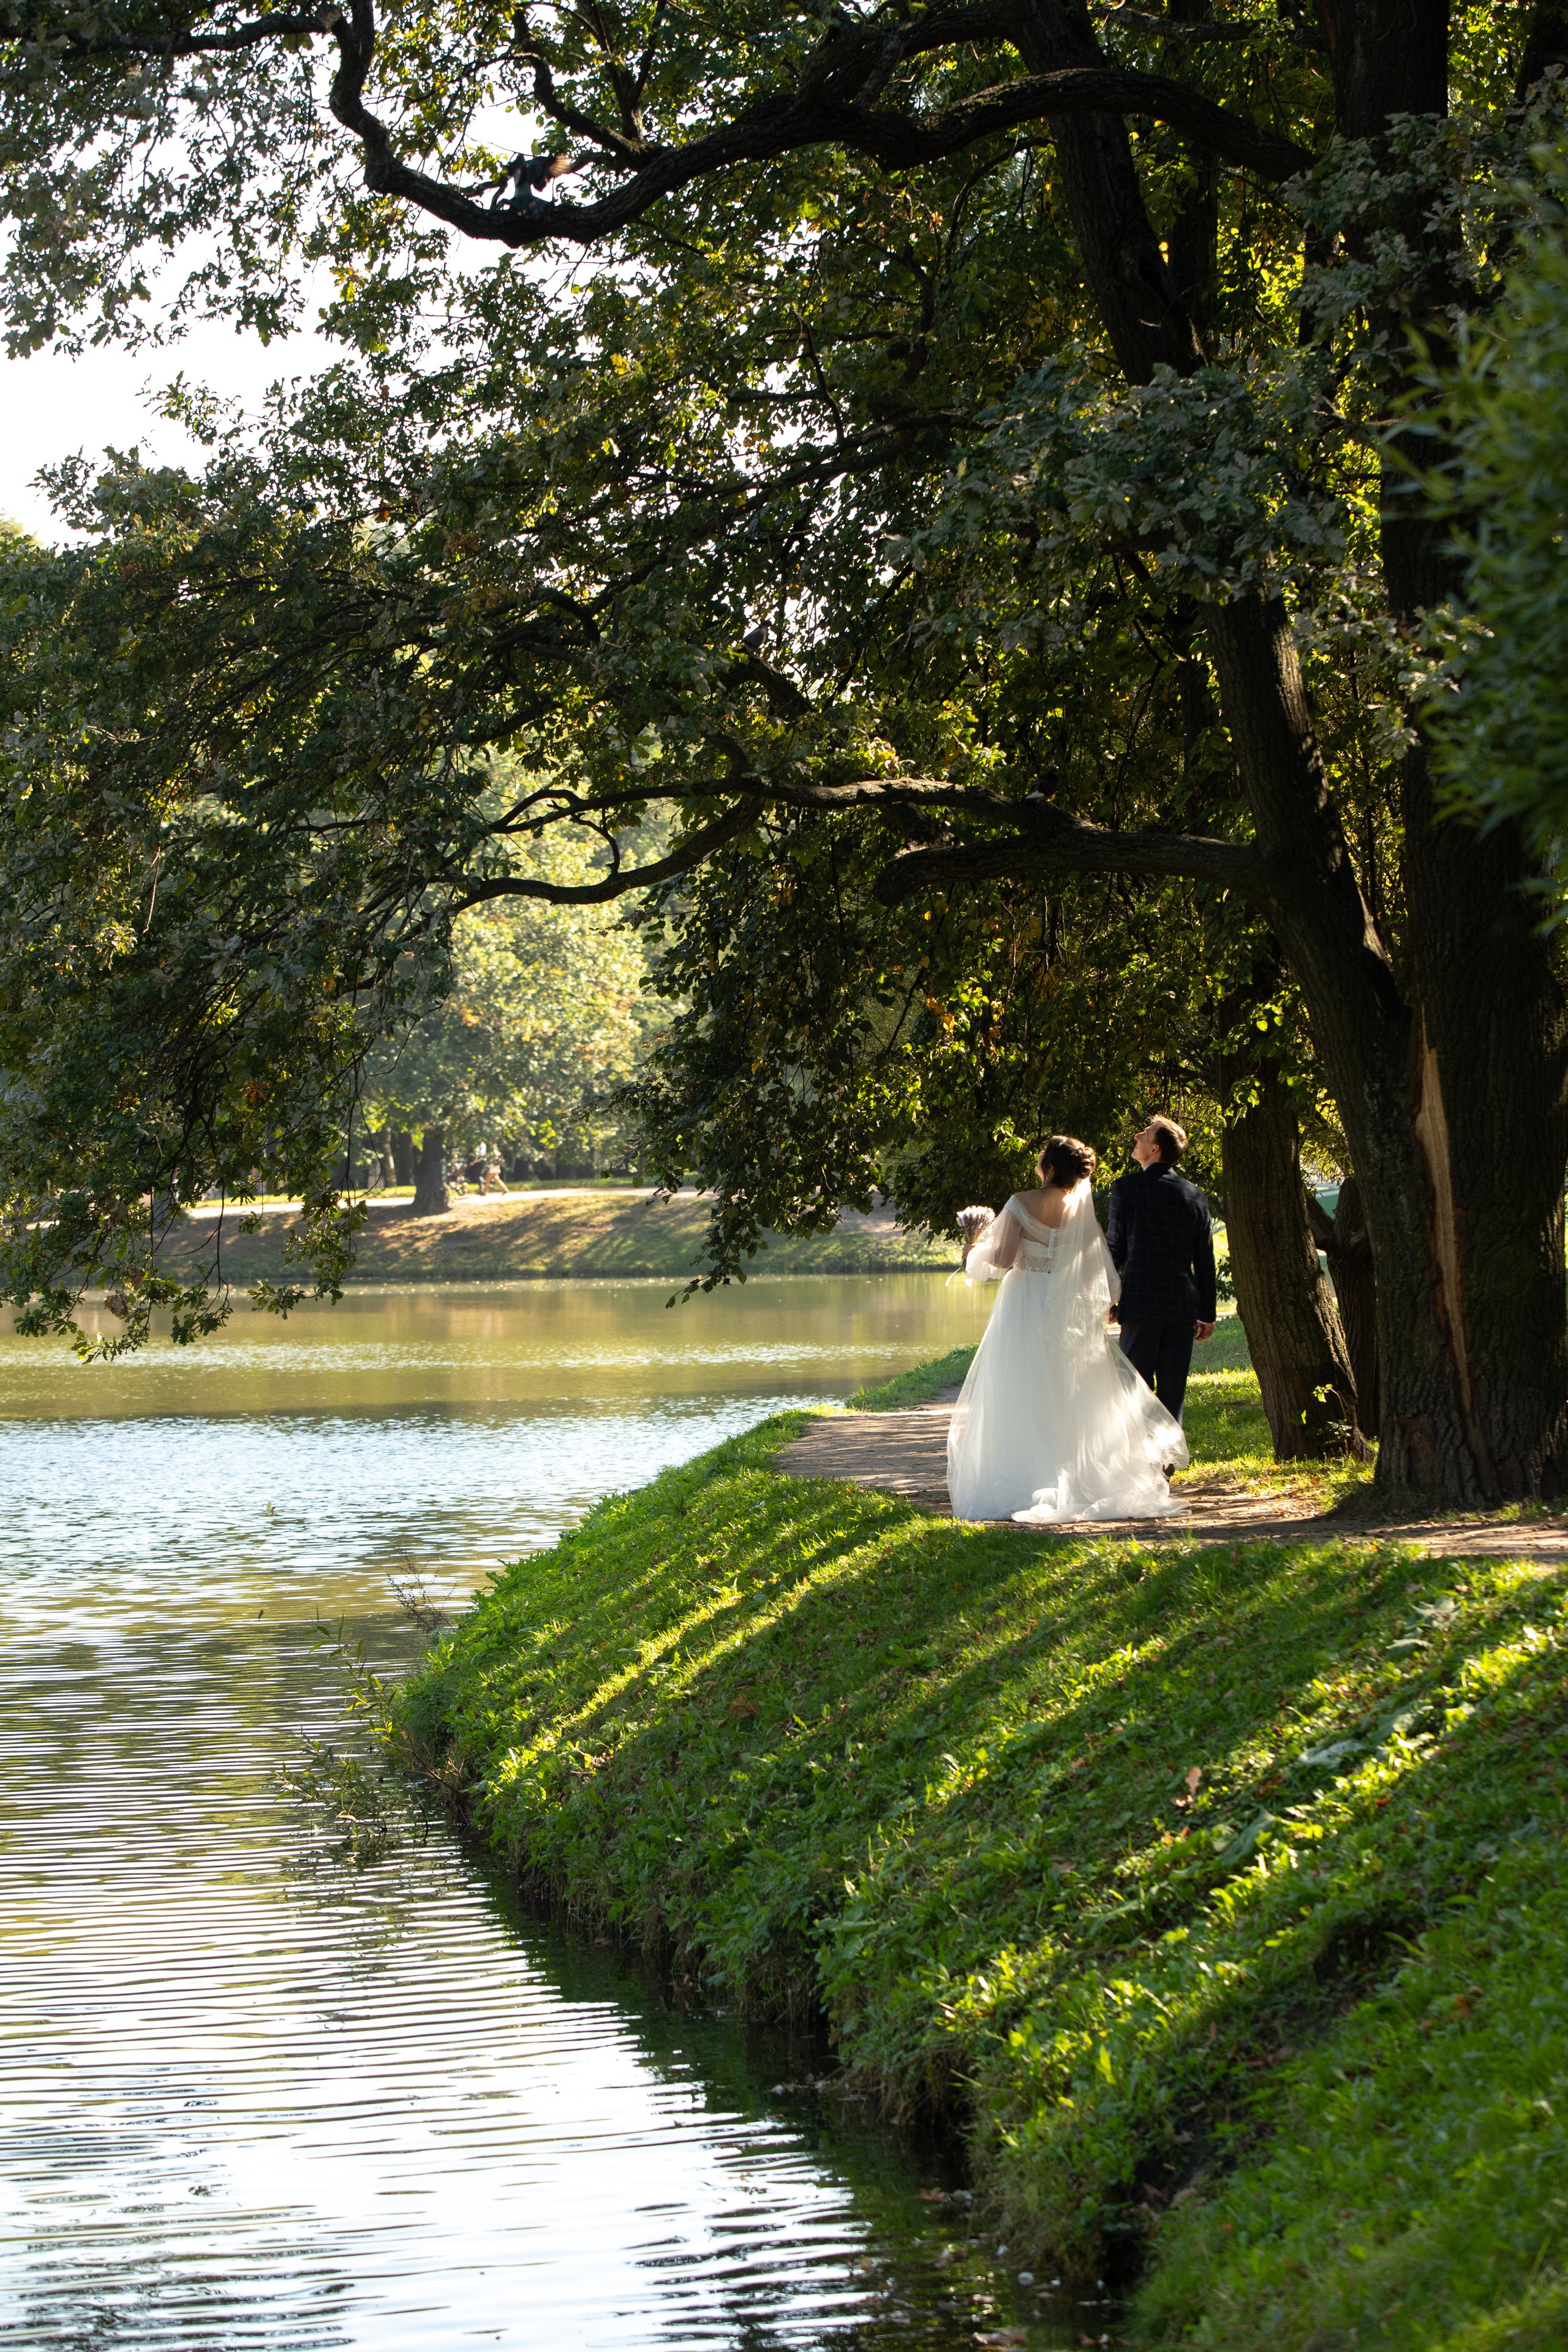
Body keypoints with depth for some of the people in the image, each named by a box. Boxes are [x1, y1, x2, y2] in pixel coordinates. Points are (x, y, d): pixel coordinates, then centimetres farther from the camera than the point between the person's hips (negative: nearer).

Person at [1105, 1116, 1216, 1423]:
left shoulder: (1127, 1187, -5)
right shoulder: (1195, 1195, 7)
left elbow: (1114, 1247, -3)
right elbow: (1205, 1259, 10)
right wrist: (1207, 1314, 16)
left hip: (1141, 1304, -3)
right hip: (1183, 1307, 3)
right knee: (1173, 1392, 5)